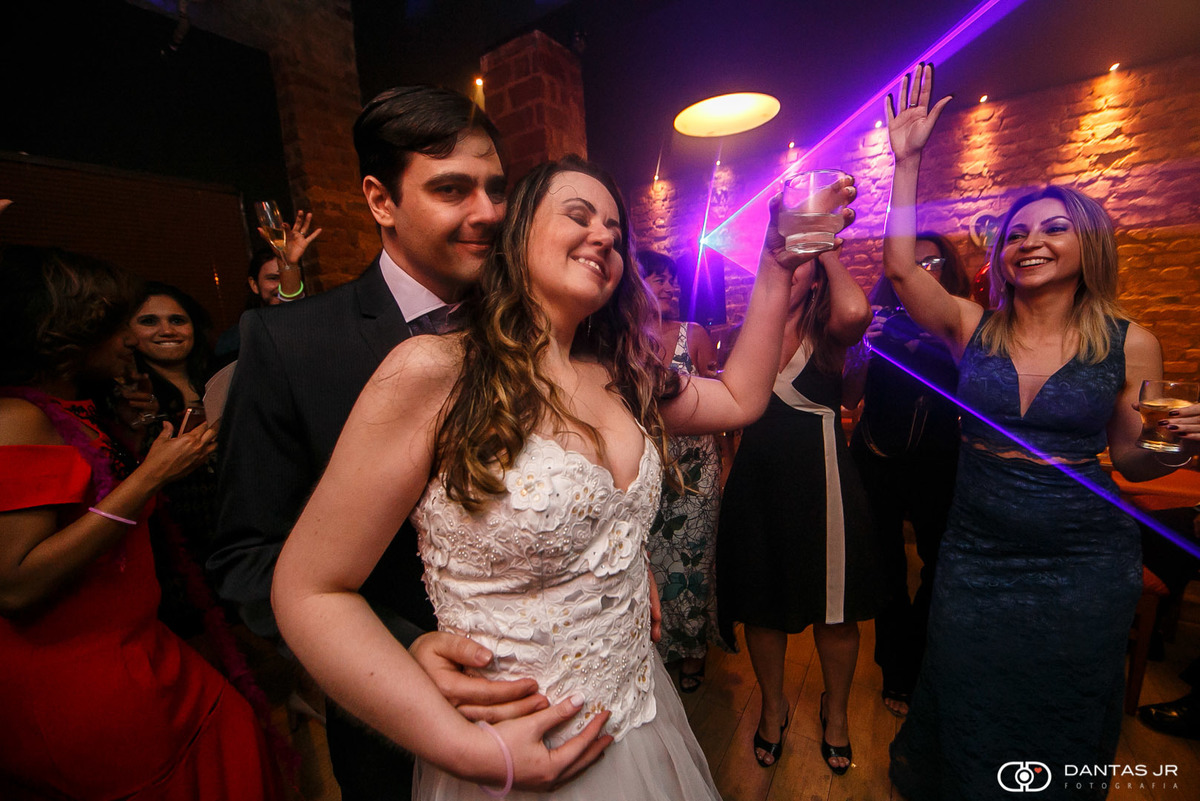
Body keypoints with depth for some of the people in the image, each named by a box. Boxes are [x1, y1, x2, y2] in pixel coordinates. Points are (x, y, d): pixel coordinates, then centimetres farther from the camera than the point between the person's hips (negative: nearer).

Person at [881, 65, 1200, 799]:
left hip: (1084, 567, 0)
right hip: (976, 557, 1)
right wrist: (907, 162, -15)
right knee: (968, 728, 21)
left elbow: (1131, 460, 2)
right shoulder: (972, 327, -5)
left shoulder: (1130, 344, -5)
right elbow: (900, 265, -18)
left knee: (1062, 742, 21)